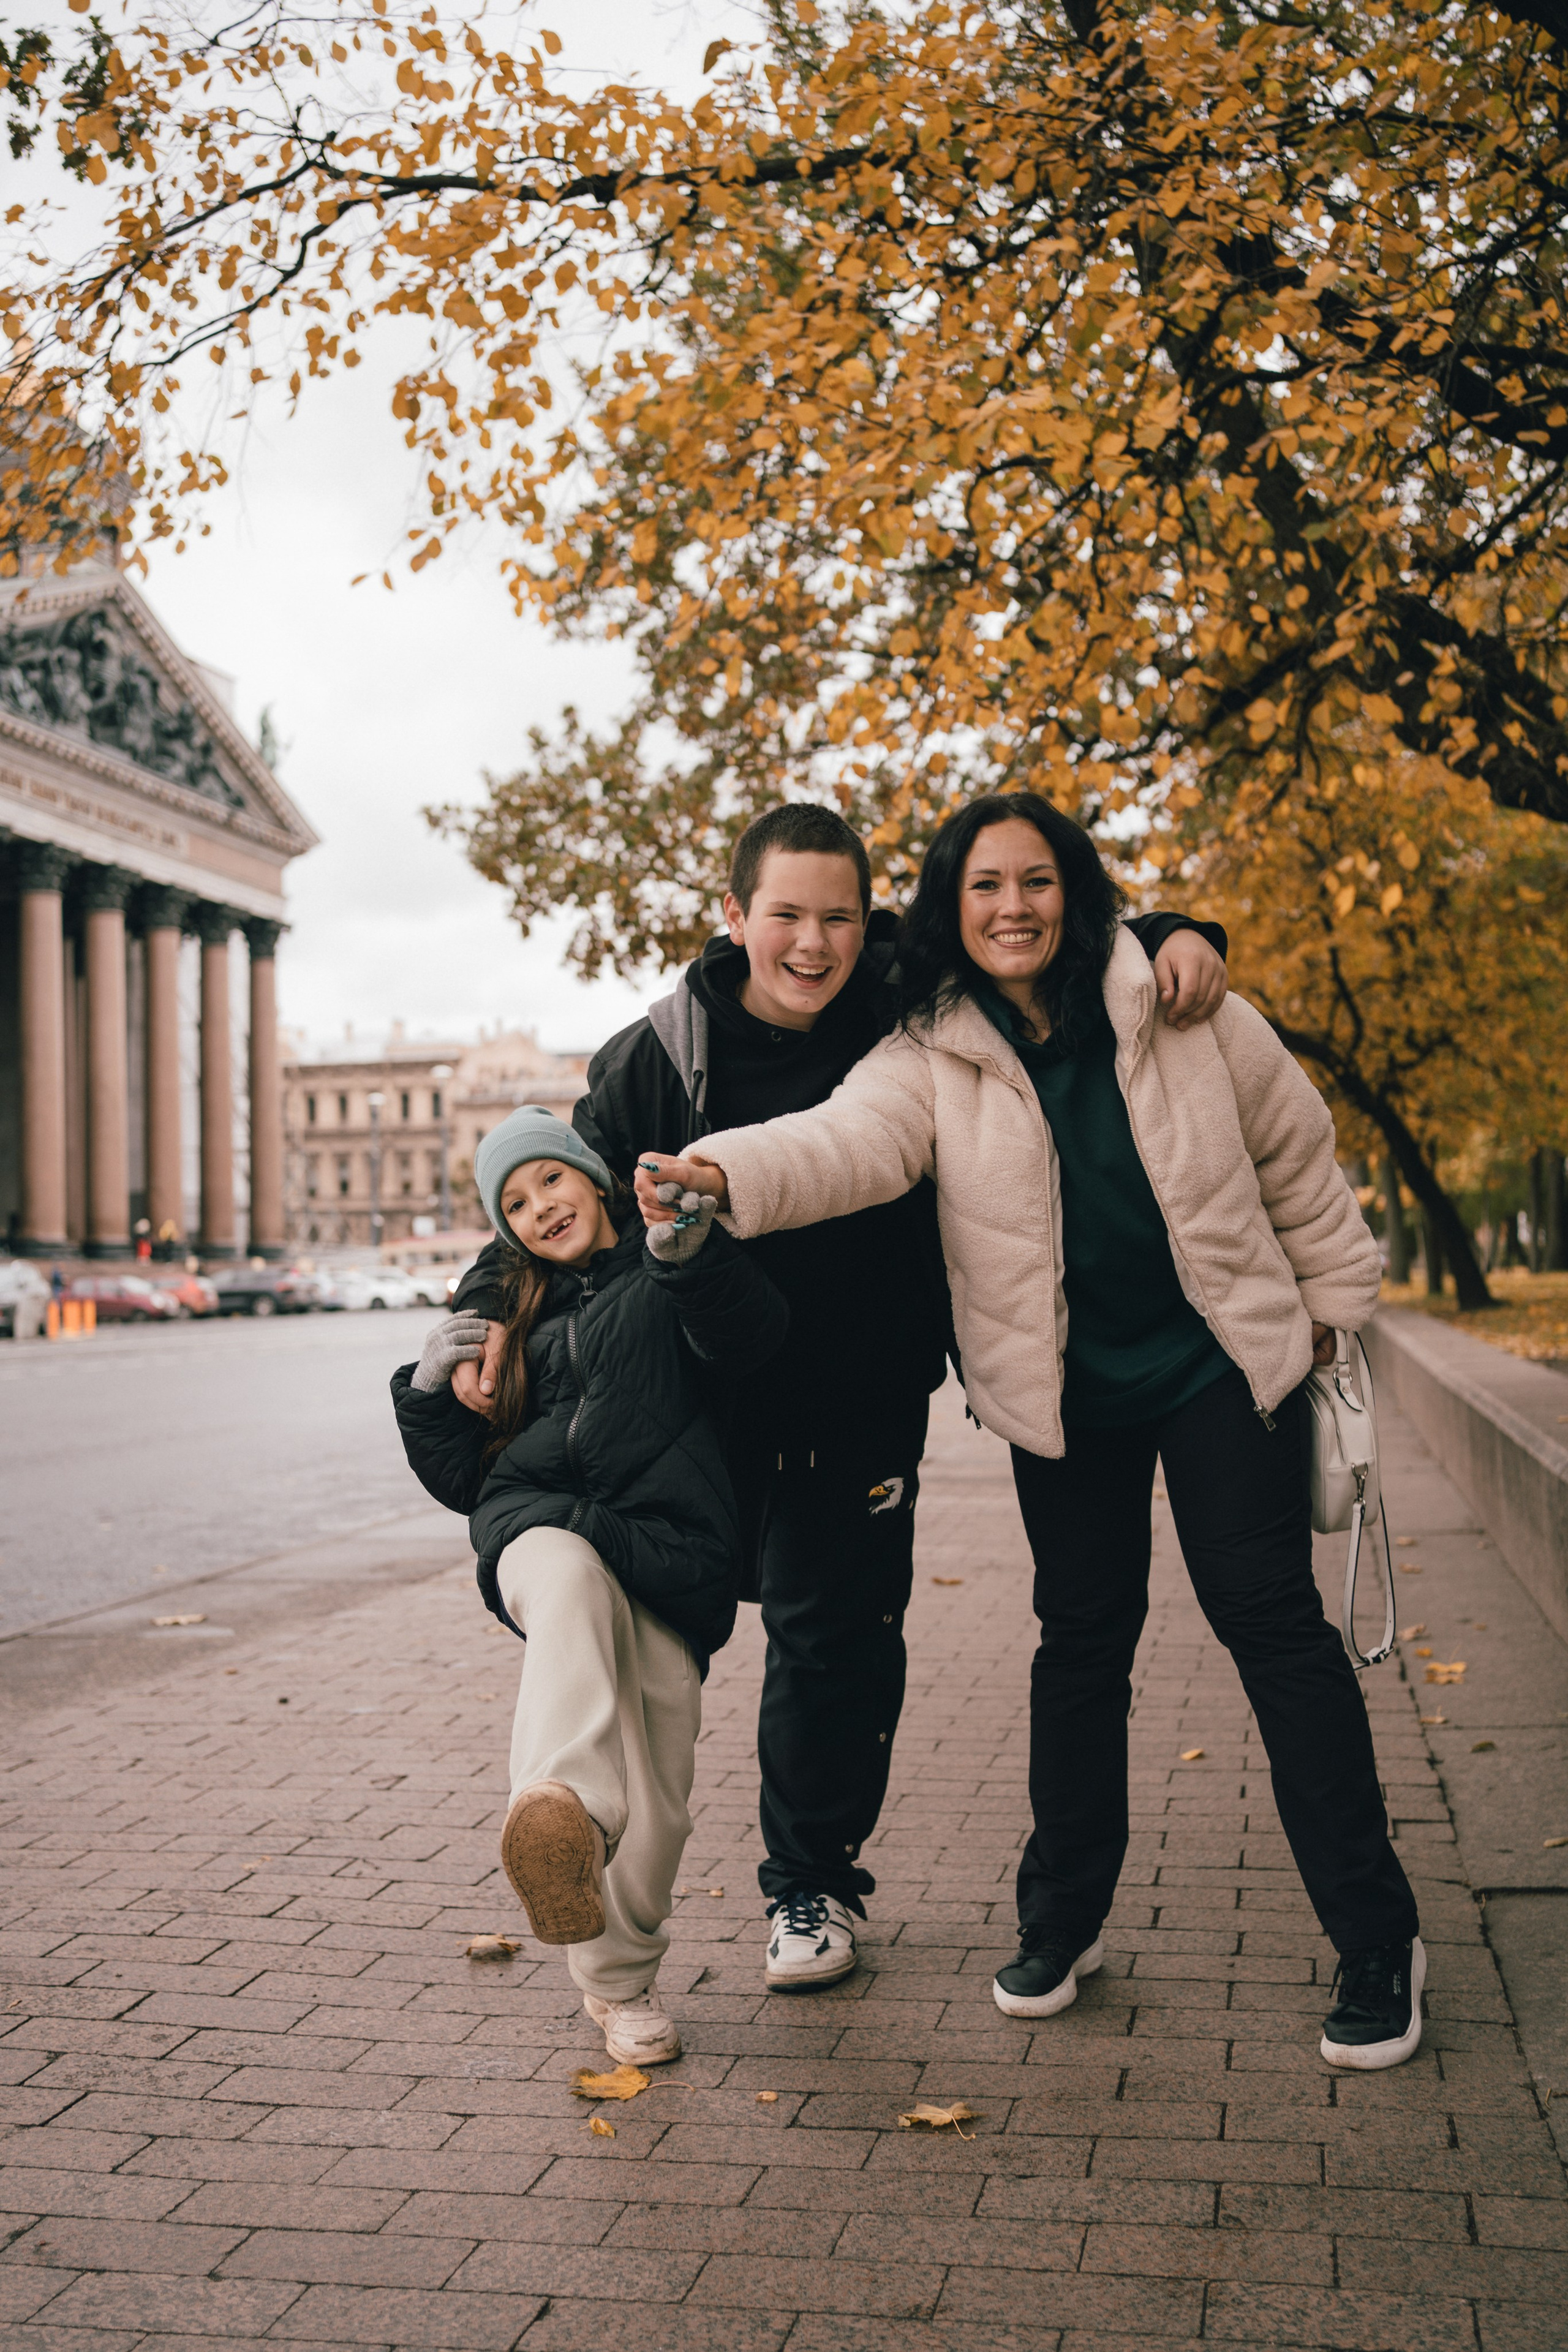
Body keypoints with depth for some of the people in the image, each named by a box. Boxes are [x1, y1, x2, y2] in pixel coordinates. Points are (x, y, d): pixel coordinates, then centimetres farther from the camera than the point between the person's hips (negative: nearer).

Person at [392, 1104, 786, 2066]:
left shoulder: (668, 1277, 16)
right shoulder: (521, 1315, 30)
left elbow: (751, 1333, -9)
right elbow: (466, 1478, 29)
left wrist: (691, 1251, -28)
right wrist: (429, 1391, 12)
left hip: (665, 1545, -2)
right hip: (540, 1523, 2)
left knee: (656, 1793, -8)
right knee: (571, 1579, -36)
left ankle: (622, 1979, 19)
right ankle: (566, 1807, -63)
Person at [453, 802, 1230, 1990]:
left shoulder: (911, 1011, -8)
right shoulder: (660, 1055, -8)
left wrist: (1174, 938, -15)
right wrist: (489, 1311, -15)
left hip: (863, 1397, 0)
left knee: (835, 1630, 5)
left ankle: (813, 1884, 26)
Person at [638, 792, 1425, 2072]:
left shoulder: (1183, 1016, -8)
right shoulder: (931, 1060, -9)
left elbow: (1297, 1151, 5)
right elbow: (846, 1140, -28)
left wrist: (1332, 1298, 11)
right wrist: (724, 1172, -48)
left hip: (1223, 1365, -1)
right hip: (1067, 1396, 1)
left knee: (1270, 1617, -3)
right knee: (1082, 1638, 8)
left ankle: (1377, 1939, 7)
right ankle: (1064, 1916, 26)